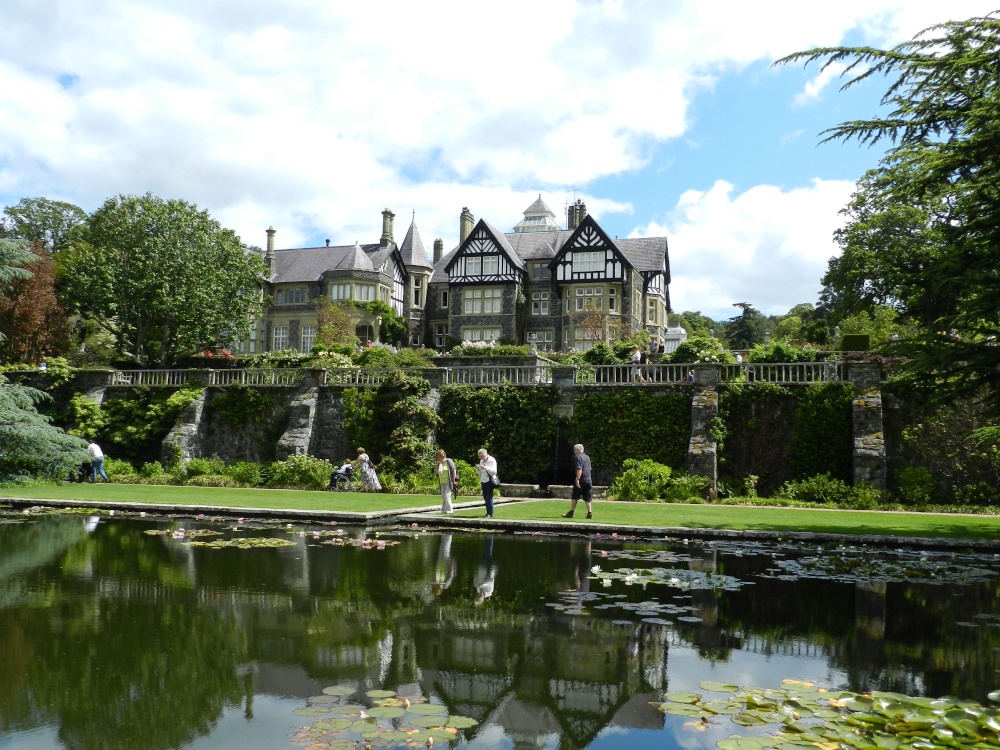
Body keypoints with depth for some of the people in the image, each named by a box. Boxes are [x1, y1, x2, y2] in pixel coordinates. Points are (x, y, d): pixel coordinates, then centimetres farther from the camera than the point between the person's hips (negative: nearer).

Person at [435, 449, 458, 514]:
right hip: (442, 483, 7)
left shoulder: (448, 461, -8)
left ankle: (449, 511, -9)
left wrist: (454, 480, -13)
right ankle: (444, 510, 18)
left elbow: (454, 470, -10)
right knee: (443, 497, 10)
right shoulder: (439, 463, 11)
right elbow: (435, 472, 10)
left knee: (447, 496, -13)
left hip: (448, 482, -7)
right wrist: (436, 465, -4)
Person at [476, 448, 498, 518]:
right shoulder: (481, 461, 13)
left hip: (489, 481, -7)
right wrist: (477, 469, -3)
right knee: (485, 497, 6)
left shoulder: (492, 460, -6)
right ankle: (488, 512, 12)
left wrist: (485, 467, -25)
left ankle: (490, 513, -7)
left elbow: (494, 471, -15)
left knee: (489, 497, -9)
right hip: (483, 481, 7)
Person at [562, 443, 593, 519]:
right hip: (588, 480, 7)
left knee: (575, 497, 0)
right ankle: (590, 513, 1)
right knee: (587, 498, 7)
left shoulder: (578, 457, -10)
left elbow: (579, 469, -21)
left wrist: (577, 479, -24)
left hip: (580, 481, -7)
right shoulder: (587, 457, 17)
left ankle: (571, 513, 2)